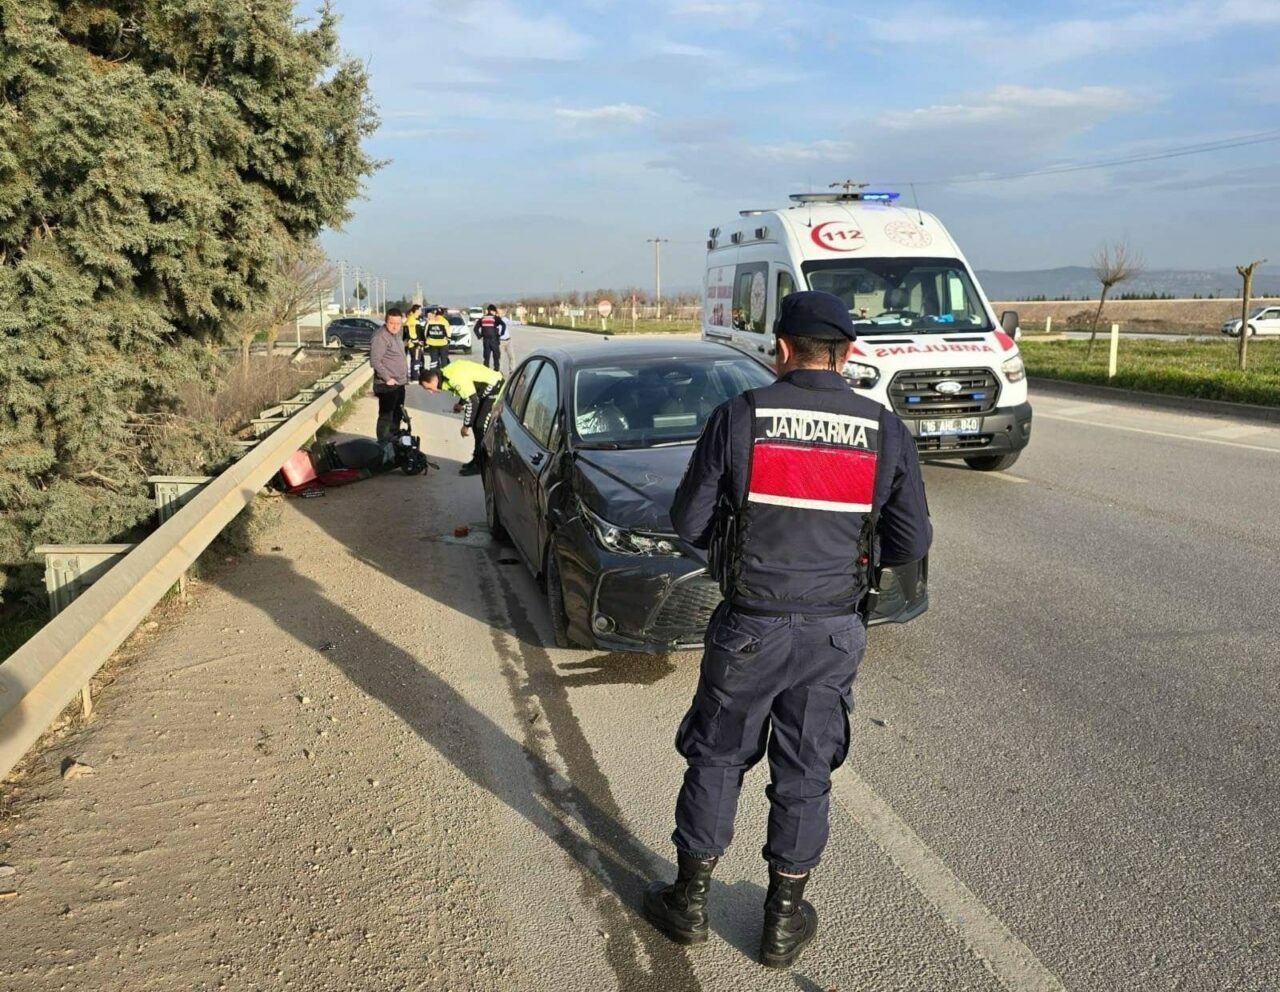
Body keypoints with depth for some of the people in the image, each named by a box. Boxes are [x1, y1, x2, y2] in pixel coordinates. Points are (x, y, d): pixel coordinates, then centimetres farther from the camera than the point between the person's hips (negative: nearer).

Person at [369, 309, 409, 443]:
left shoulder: (395, 334, 12)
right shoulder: (380, 336, -19)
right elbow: (375, 361, -25)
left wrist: (405, 376, 18)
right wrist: (387, 378, -23)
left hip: (399, 383, 10)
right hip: (387, 385, -10)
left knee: (396, 416, 20)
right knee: (386, 417, -4)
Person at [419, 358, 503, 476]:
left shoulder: (455, 378, -27)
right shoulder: (445, 374, 3)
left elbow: (473, 401, -25)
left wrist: (466, 426, -17)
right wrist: (461, 404, 11)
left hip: (495, 387, -10)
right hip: (487, 388, 10)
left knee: (481, 426, -11)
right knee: (476, 425, 14)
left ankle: (481, 465, -4)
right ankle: (478, 460, 24)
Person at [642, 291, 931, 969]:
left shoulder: (738, 418, -11)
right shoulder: (886, 433, -5)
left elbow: (689, 522, -6)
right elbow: (910, 544, 1)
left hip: (750, 626, -1)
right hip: (833, 632, 2)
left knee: (715, 761, 16)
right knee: (805, 773, 15)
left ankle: (688, 902, 31)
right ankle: (783, 923, 29)